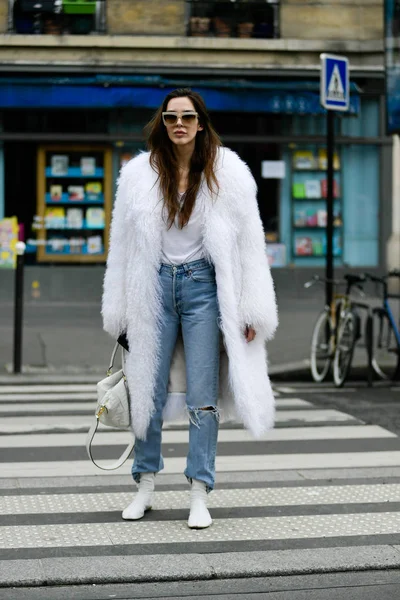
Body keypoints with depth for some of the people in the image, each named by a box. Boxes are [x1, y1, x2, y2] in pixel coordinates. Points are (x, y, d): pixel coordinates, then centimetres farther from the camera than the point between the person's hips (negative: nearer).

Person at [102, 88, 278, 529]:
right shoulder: (140, 174, 3)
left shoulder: (227, 174, -2)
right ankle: (145, 487, 20)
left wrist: (251, 311, -5)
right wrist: (120, 311, 5)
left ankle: (199, 496, 4)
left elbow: (249, 242, -1)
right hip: (155, 285, 2)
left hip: (204, 284, -2)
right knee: (149, 391, 6)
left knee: (203, 397, -3)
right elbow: (122, 244, 7)